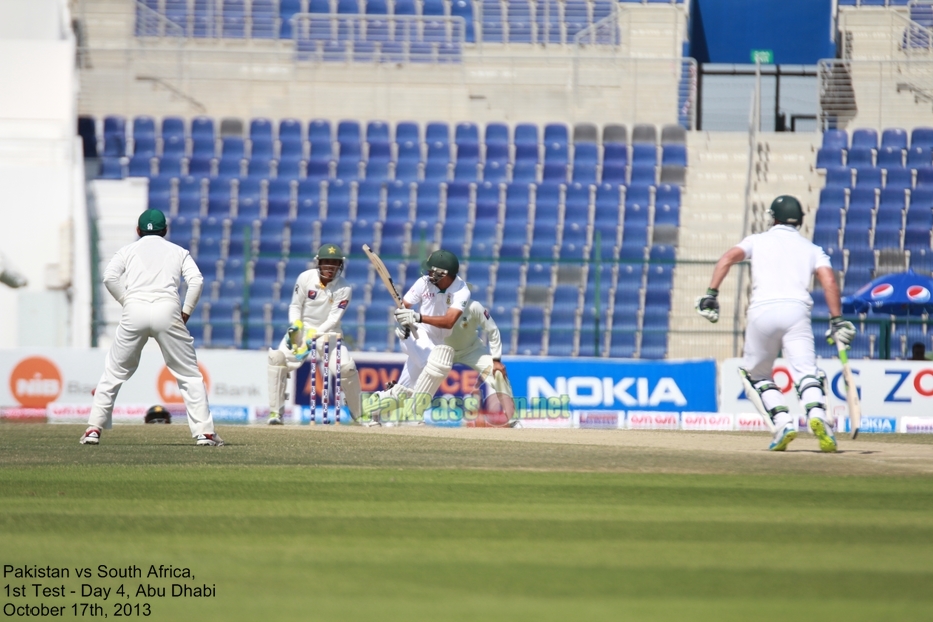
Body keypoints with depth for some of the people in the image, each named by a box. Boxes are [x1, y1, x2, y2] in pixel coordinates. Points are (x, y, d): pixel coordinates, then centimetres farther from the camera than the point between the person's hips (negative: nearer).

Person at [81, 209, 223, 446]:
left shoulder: (129, 250, 22)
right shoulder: (178, 251, 23)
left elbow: (110, 276, 3)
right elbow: (196, 280, 5)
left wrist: (127, 302, 9)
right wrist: (186, 312, 10)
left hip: (134, 311, 1)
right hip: (167, 309, -1)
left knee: (114, 372, 11)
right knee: (189, 374, 5)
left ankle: (94, 428, 5)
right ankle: (204, 432, -3)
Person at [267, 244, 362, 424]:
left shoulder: (343, 288, -12)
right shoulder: (305, 278, -10)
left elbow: (334, 318, -15)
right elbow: (295, 306, -1)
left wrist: (315, 335, -29)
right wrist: (295, 325, -21)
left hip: (328, 332, -1)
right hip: (302, 328, 1)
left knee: (347, 367, -20)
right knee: (278, 358, -23)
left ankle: (359, 414, 2)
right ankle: (276, 412, -15)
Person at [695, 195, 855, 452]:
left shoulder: (758, 241, 21)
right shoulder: (811, 249, 22)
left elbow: (728, 258, 4)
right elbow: (829, 281, 5)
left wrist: (711, 294, -1)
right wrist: (836, 321, 3)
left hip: (762, 311, 0)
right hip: (797, 310, 0)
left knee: (756, 375, 16)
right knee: (805, 372, -10)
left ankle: (782, 421, -5)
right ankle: (817, 414, -40)